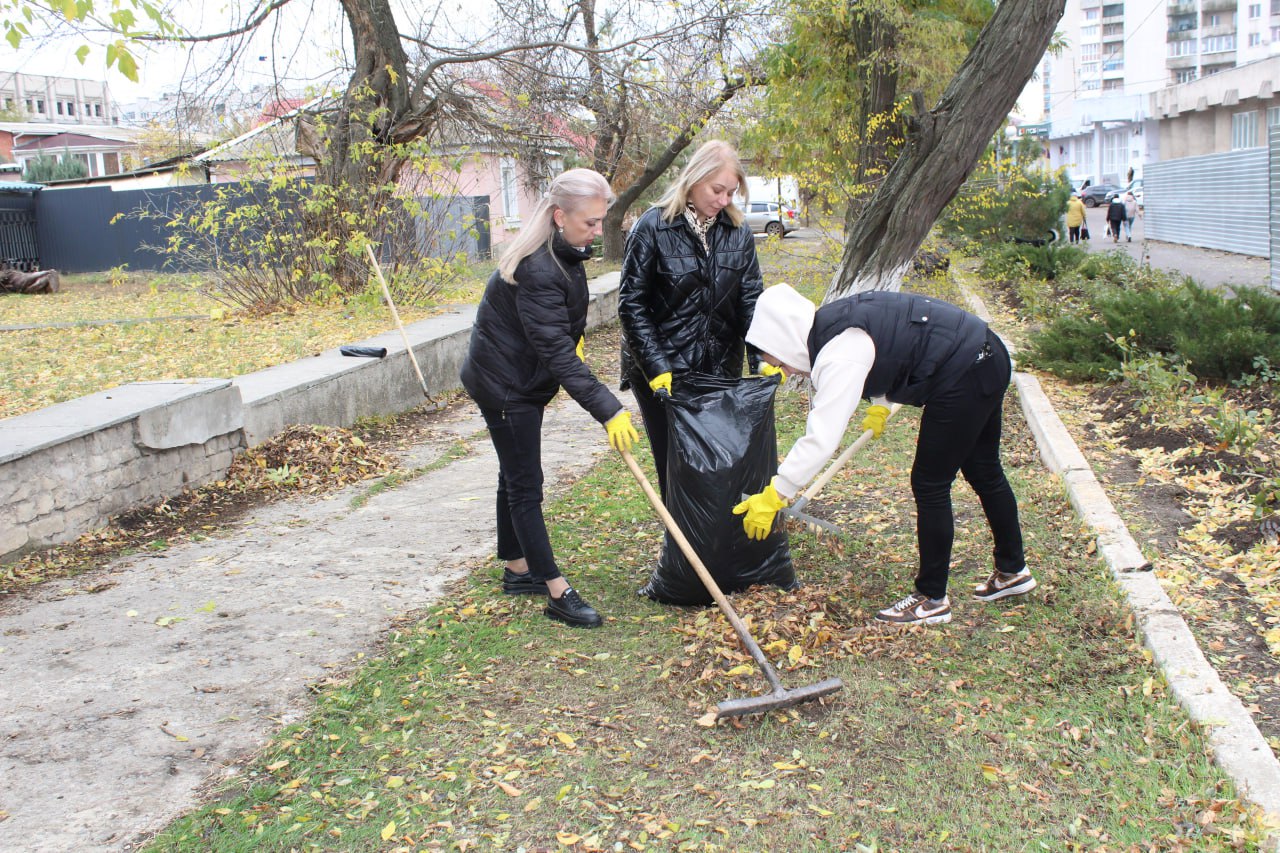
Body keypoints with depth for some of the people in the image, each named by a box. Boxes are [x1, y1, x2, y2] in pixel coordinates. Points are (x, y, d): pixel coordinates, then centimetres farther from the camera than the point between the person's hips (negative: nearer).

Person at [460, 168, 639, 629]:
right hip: (504, 383, -10)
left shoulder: (565, 252, 0)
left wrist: (575, 338, 7)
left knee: (515, 477, 18)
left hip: (524, 379, 10)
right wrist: (608, 410, -35)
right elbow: (557, 352, -34)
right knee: (525, 486, -4)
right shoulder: (536, 269, -30)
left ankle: (516, 570, 31)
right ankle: (557, 593, 0)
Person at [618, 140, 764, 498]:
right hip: (663, 371, -3)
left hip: (720, 369, 4)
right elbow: (632, 304, -11)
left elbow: (751, 298, 0)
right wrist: (655, 366, -18)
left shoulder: (738, 232, 2)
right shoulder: (653, 227, -10)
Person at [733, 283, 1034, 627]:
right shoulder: (832, 323, 3)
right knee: (984, 472, 23)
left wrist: (773, 497, -26)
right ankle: (1013, 572, 40)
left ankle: (932, 600, 13)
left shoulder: (840, 355, -25)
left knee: (930, 485, 0)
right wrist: (880, 407, 13)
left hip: (963, 375, -10)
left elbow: (821, 437, -30)